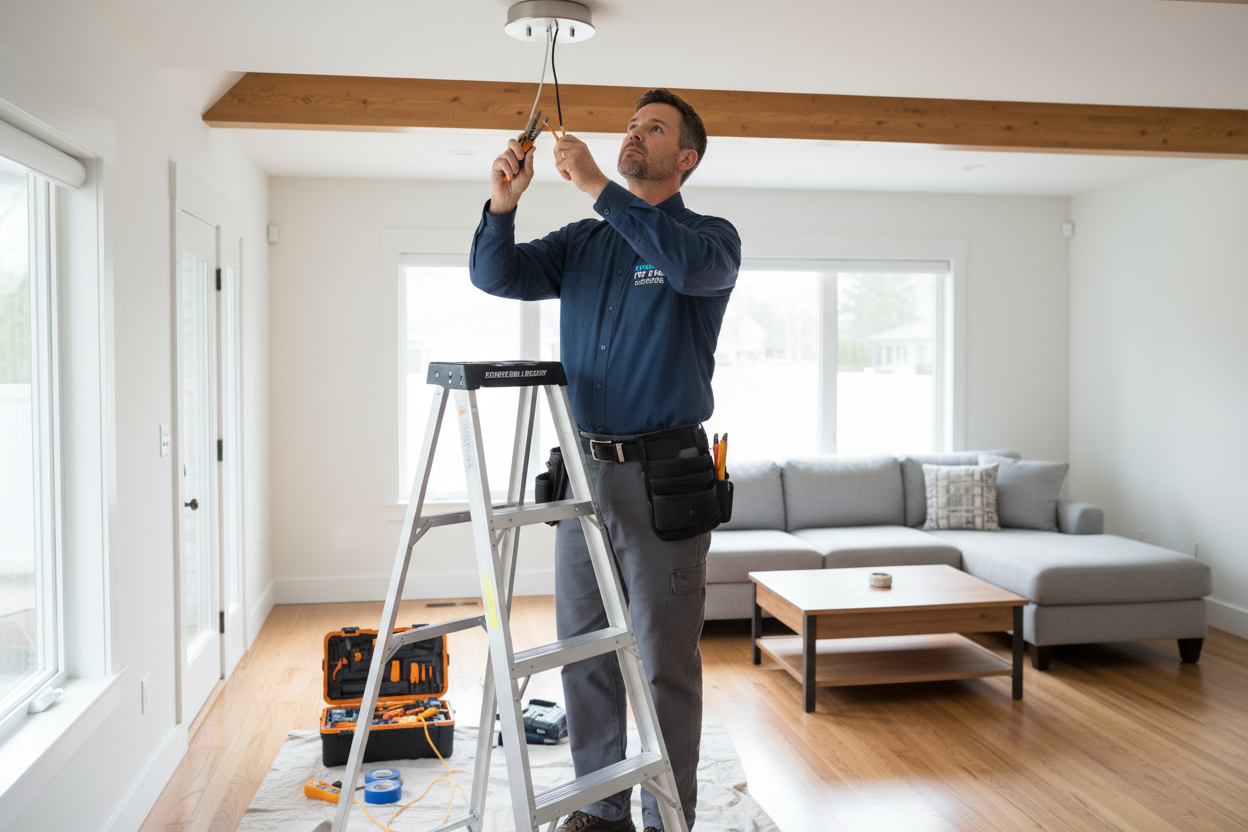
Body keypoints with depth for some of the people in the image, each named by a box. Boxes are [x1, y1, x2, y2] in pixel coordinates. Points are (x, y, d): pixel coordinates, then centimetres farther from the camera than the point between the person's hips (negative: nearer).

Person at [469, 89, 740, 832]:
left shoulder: (711, 236, 1)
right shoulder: (583, 242, 15)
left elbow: (692, 263, -23)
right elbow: (497, 276, 6)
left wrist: (597, 187, -23)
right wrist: (502, 206, -12)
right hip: (584, 468, 5)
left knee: (665, 660, 1)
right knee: (585, 652, 11)